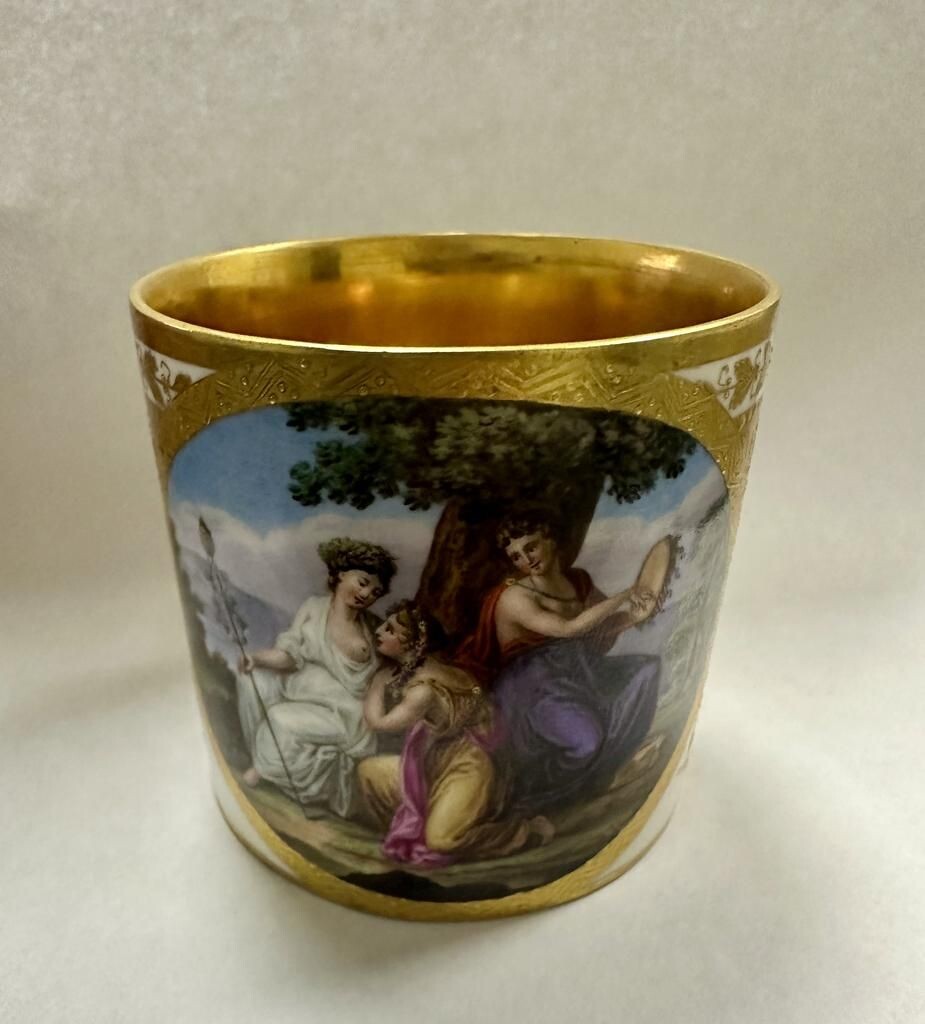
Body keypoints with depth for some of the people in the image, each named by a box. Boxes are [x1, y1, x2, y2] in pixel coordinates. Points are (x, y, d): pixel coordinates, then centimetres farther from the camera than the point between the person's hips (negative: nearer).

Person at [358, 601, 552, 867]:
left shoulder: (424, 689, -28)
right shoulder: (405, 670, -3)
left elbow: (377, 721, -18)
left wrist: (379, 676, -10)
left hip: (465, 767, -8)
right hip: (434, 764, 8)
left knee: (441, 840, -22)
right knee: (368, 770, 1)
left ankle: (529, 829, -4)